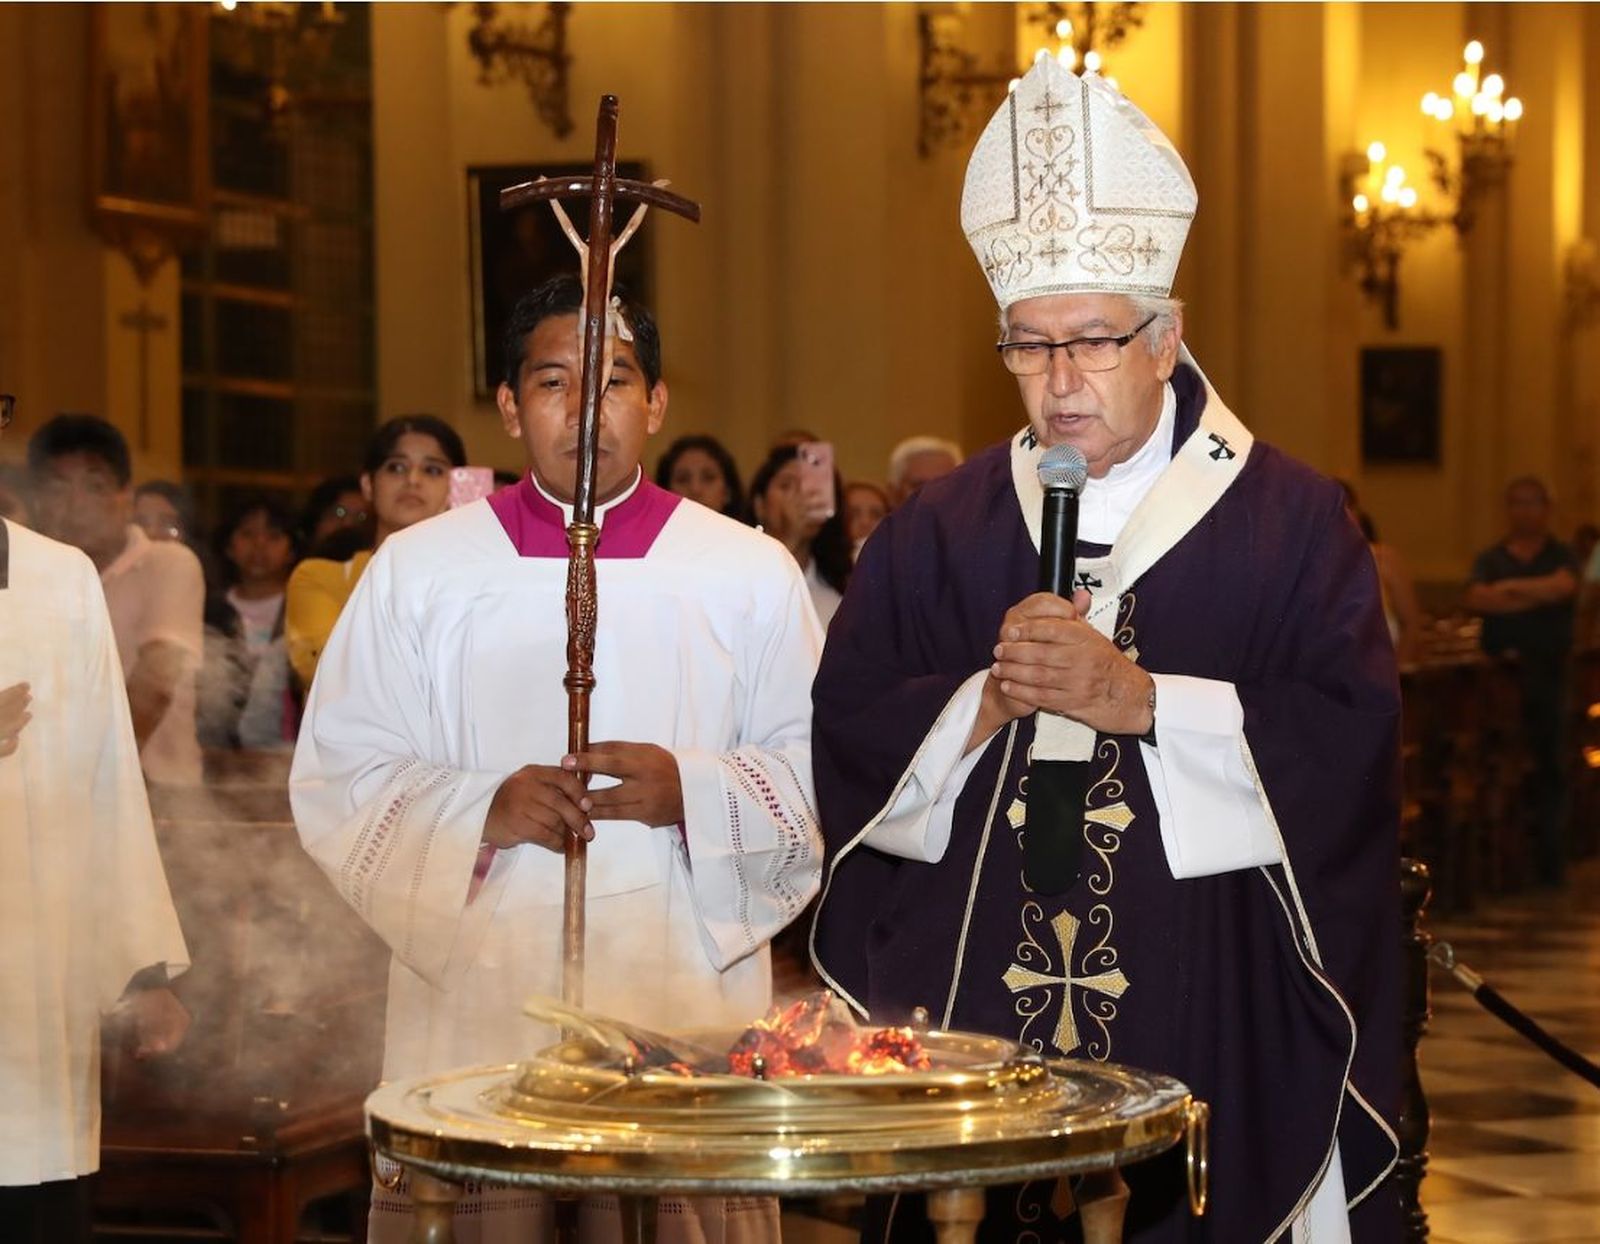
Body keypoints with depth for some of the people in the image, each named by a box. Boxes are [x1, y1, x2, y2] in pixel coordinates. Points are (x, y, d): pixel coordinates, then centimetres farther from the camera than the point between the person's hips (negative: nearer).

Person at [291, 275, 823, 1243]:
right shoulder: (417, 571, 7)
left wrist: (693, 793, -13)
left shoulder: (753, 574, 8)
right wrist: (481, 811, -13)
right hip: (477, 1011, 0)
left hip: (690, 1019, 0)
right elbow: (337, 782, 4)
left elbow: (820, 781, 6)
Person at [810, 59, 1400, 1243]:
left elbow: (1351, 740, -9)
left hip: (1213, 1024, -2)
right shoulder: (938, 531, 10)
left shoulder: (1287, 522, 1)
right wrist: (982, 705, -13)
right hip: (978, 1009, 2)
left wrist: (1143, 702, -16)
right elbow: (847, 736, 5)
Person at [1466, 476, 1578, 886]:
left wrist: (1510, 588, -6)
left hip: (1548, 672, -1)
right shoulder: (1490, 559, 13)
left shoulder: (1560, 556, 10)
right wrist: (1536, 596, -11)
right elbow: (1477, 599, -6)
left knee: (1548, 763, -2)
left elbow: (1565, 585, -13)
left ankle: (1549, 853, 0)